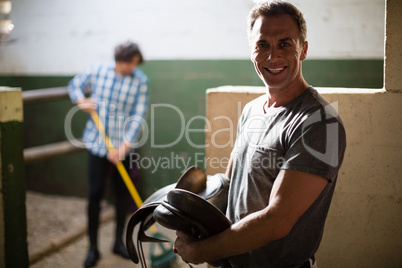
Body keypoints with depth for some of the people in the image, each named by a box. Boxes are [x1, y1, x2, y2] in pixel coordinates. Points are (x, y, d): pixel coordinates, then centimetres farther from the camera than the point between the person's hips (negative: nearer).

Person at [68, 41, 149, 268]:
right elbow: (75, 85, 13)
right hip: (98, 144, 0)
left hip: (124, 146, 1)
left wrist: (124, 146, -19)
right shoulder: (98, 71, -5)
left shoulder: (141, 80, -9)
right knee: (96, 193, -1)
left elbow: (138, 116, -12)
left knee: (122, 193, 10)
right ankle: (93, 248, 12)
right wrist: (81, 100, -9)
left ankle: (119, 242, 28)